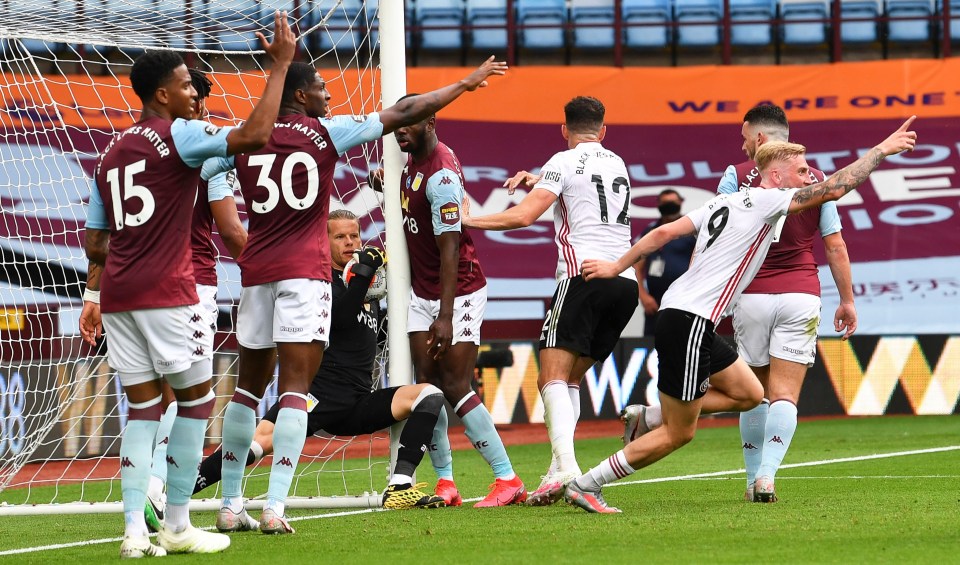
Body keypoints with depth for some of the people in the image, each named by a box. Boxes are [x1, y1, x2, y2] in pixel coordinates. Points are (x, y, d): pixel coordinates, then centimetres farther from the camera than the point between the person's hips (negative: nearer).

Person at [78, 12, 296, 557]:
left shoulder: (111, 153, 16)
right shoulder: (178, 136, -7)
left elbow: (96, 239, 19)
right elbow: (255, 134, -19)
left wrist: (94, 296, 27)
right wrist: (281, 64, -13)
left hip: (118, 293, 7)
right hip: (166, 292, -7)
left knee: (143, 407, 8)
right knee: (197, 399, 5)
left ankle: (135, 531, -2)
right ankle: (177, 526, 5)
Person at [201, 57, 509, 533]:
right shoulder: (325, 133, -1)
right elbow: (403, 113, 3)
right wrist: (466, 84, 12)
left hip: (255, 270, 4)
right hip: (304, 271, -4)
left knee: (249, 384, 13)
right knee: (294, 387, -7)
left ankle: (230, 505, 14)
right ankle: (275, 507, -17)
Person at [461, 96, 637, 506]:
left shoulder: (564, 162, 1)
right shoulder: (617, 164, 21)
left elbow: (524, 215, -8)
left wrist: (468, 220, 0)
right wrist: (538, 182, 33)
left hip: (584, 274, -7)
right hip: (625, 281, 7)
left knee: (553, 377, -12)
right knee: (570, 378, 14)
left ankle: (566, 468, -31)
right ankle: (559, 469, 1)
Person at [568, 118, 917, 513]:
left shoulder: (723, 201, 15)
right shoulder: (765, 200, -8)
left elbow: (664, 232, 12)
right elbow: (835, 188, -12)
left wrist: (617, 267, 16)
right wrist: (882, 150, -2)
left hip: (677, 313, 10)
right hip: (690, 321, -10)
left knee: (749, 394, 16)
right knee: (679, 434, -4)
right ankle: (585, 486, -2)